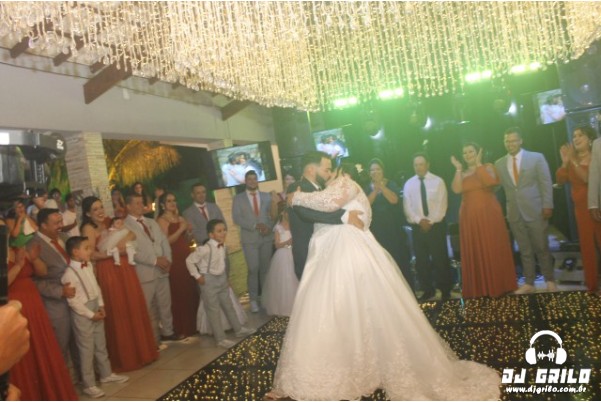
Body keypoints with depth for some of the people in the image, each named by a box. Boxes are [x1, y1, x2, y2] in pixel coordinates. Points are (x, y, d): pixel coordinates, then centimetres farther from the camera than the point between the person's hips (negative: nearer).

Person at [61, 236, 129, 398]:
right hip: (82, 314, -8)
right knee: (86, 349, 3)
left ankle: (106, 373, 35)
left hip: (95, 309, 8)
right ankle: (88, 384, 16)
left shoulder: (89, 265, 3)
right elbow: (73, 300, -21)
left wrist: (101, 306, 3)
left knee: (101, 345, 19)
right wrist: (91, 314, -17)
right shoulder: (69, 273, -21)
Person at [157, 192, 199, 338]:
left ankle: (192, 325, 24)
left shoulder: (180, 218, 15)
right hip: (174, 260, -7)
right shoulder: (162, 220, -6)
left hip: (187, 258, 7)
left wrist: (188, 230, 3)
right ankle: (181, 328, 9)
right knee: (179, 294, -2)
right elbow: (165, 241, -19)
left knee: (191, 292, 11)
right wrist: (181, 229, -17)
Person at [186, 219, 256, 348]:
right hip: (209, 281, -7)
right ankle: (221, 339, 11)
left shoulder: (223, 247, -2)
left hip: (222, 279, 7)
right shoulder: (206, 249, -25)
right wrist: (197, 276, -16)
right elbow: (189, 260, -20)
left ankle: (239, 329, 33)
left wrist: (226, 277, 11)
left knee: (228, 306, 19)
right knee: (213, 310, 3)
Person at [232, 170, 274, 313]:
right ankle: (253, 300, 4)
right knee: (253, 269, -6)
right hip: (250, 238, -2)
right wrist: (255, 225, -16)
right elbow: (236, 218, -5)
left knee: (265, 269, 6)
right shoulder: (238, 198, 6)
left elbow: (272, 214, 8)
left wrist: (269, 227, -13)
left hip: (267, 237, 2)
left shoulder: (266, 196, 13)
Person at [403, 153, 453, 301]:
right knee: (421, 260, 7)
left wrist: (431, 221, -14)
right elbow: (407, 207, 0)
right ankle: (428, 290, 20)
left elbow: (441, 205, -6)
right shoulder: (409, 184, 6)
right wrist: (419, 220, -14)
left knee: (440, 258, 1)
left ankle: (445, 290, 15)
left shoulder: (438, 181, 0)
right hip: (417, 227, 3)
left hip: (436, 225, -2)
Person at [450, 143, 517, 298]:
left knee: (494, 250, -1)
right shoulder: (461, 173, 12)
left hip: (489, 214, -3)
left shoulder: (488, 167, 4)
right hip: (470, 218, 3)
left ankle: (499, 285, 10)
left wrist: (478, 164, -12)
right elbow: (456, 190, -8)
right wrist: (458, 169, -5)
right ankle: (479, 288, 8)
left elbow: (490, 181, -19)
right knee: (474, 253, 2)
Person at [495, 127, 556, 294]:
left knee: (542, 248, 5)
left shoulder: (537, 157, 1)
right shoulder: (499, 164, 8)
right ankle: (529, 283, 17)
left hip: (535, 211, -3)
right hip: (514, 213, 3)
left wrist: (547, 206, -9)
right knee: (525, 250, 10)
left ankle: (550, 281, 19)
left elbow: (546, 183, -3)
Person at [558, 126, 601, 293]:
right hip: (582, 209, 4)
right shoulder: (572, 160, 6)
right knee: (587, 246, 9)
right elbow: (560, 179, -5)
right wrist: (565, 162, -18)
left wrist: (573, 161, -28)